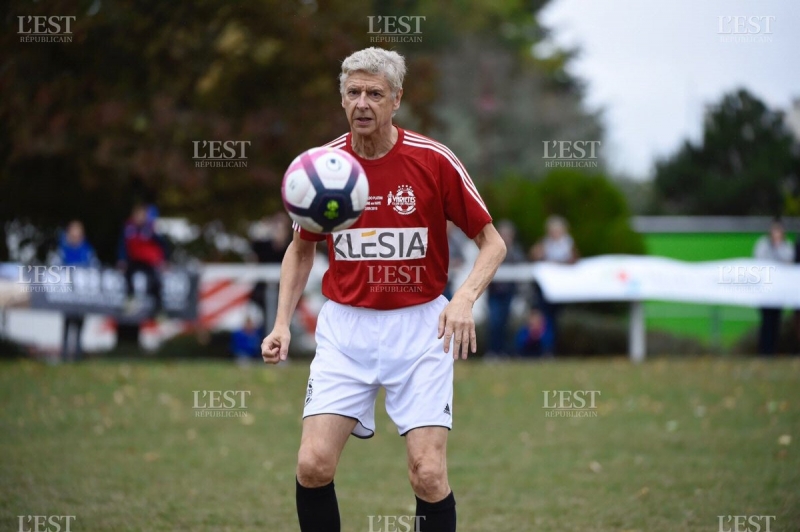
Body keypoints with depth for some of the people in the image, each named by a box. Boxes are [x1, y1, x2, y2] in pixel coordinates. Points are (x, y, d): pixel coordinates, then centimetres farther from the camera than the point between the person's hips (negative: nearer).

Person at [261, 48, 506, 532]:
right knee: (314, 463, -11)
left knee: (428, 474, -11)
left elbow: (492, 242, -1)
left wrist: (465, 297, -20)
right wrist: (282, 324, 3)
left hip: (420, 328, -2)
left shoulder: (434, 160, -9)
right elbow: (301, 250, 15)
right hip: (345, 328, 2)